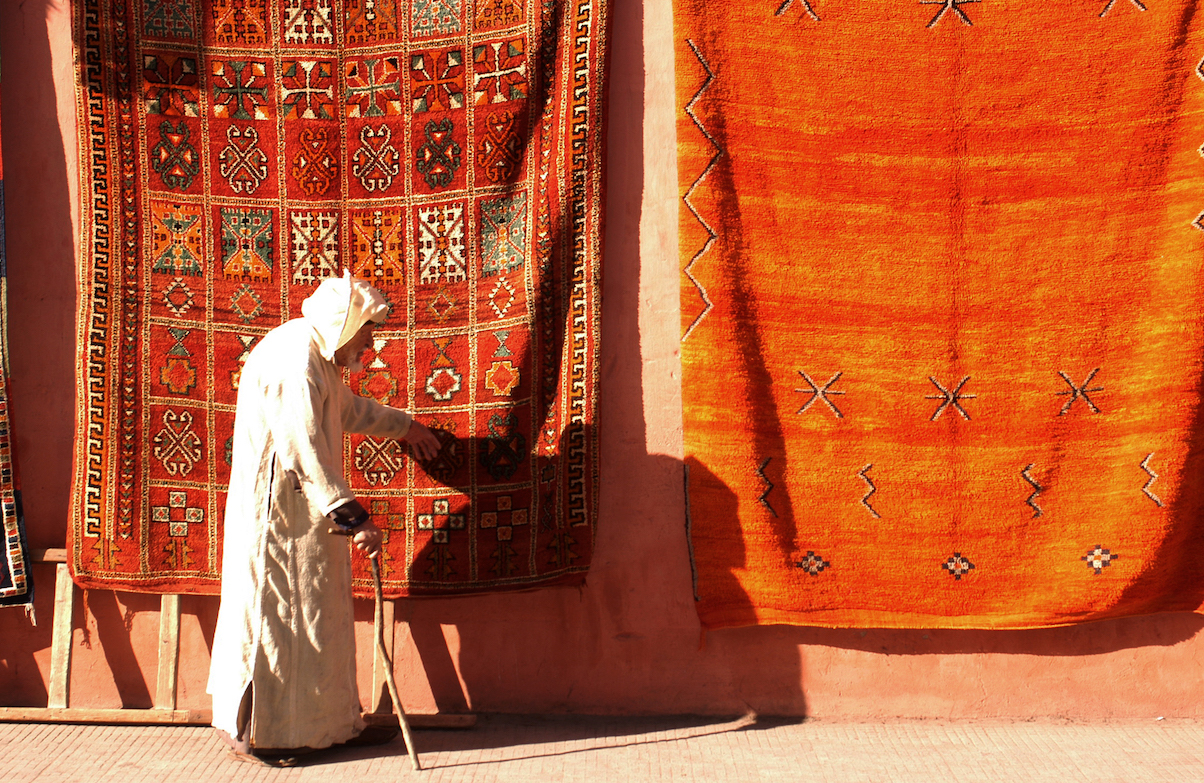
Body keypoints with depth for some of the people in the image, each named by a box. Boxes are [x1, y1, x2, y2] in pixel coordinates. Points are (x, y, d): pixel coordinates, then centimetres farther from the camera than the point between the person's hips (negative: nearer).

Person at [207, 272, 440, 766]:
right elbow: (303, 448, -30)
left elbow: (349, 409, 34)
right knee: (275, 611, -2)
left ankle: (330, 723, 21)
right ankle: (255, 732, 9)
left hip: (304, 510, 11)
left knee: (319, 615, 13)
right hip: (277, 509, -11)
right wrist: (352, 516, -34)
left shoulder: (319, 358, 14)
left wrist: (401, 425, 47)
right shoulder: (294, 360, -20)